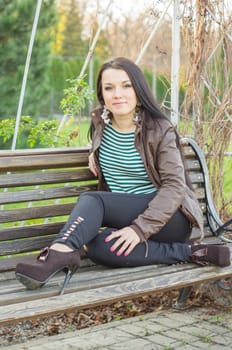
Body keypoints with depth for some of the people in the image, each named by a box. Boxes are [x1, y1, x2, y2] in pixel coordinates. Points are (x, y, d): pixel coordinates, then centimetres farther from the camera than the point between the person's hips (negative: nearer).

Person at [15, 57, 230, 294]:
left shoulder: (160, 130, -9)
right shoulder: (100, 121, 6)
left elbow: (175, 186, -16)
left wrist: (140, 227, -28)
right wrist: (96, 151, 7)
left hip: (168, 218, -5)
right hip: (122, 217, 6)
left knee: (91, 200, -26)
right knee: (95, 244, -29)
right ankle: (187, 252, -26)